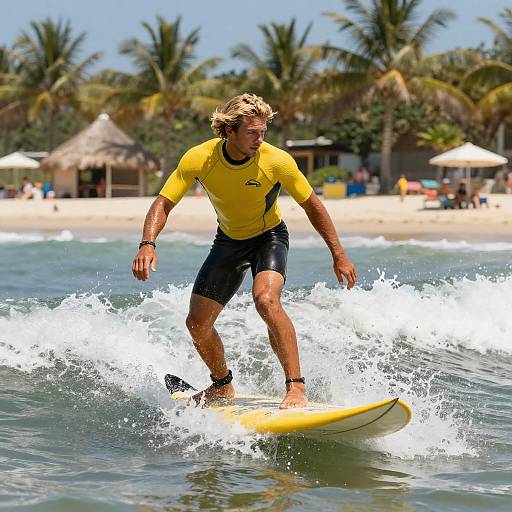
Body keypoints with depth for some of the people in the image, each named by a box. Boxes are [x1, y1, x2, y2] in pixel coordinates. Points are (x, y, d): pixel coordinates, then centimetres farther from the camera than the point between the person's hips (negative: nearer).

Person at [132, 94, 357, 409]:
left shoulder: (276, 161, -26)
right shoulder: (199, 159, -23)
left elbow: (312, 205, -12)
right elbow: (164, 204, -18)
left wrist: (339, 255, -10)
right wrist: (148, 244, -37)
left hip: (269, 237, -3)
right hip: (228, 241, 4)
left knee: (266, 300, -33)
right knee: (197, 324, 3)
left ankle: (297, 388, -28)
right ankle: (223, 385, 31)